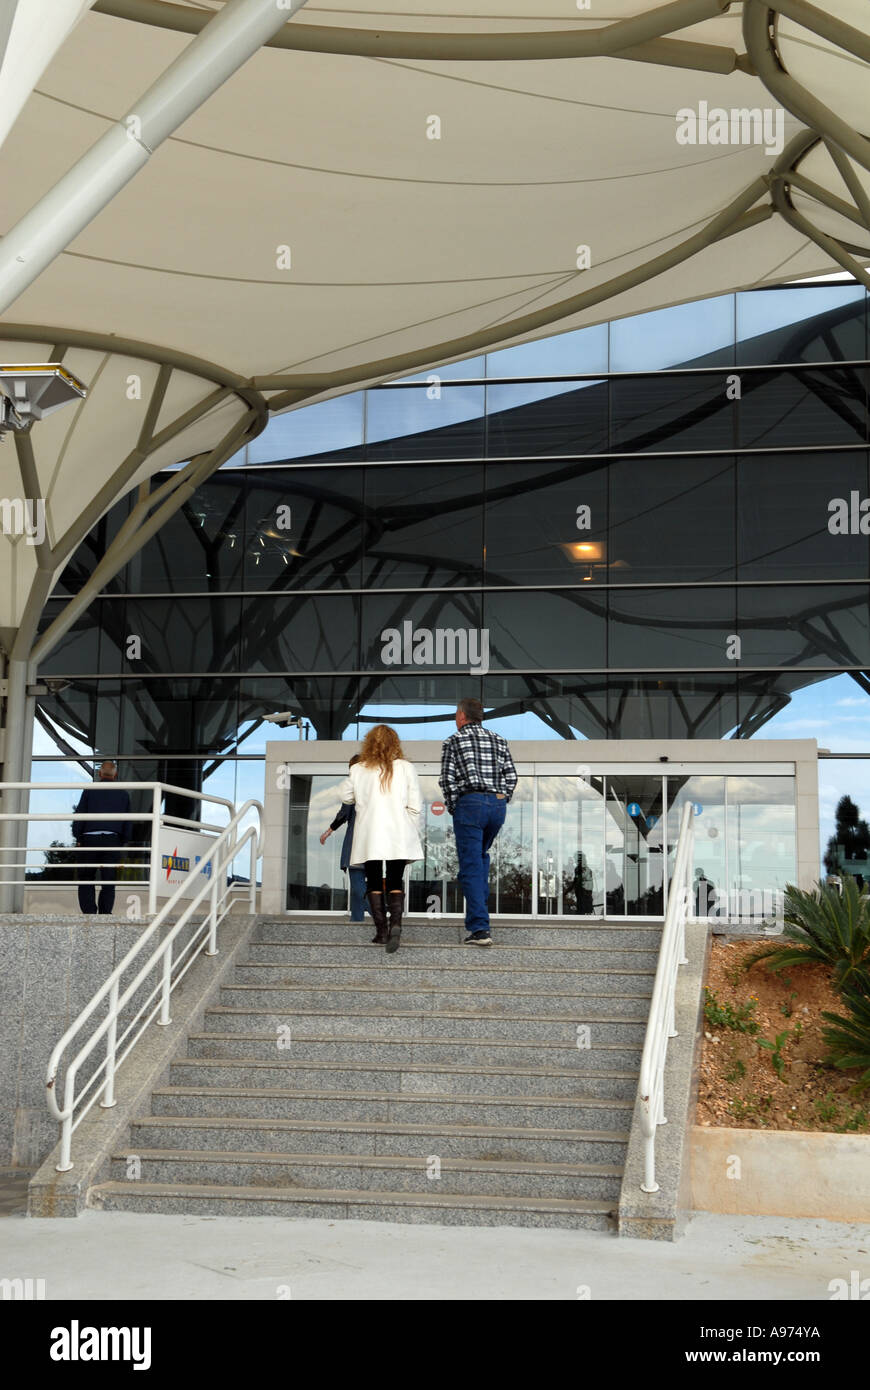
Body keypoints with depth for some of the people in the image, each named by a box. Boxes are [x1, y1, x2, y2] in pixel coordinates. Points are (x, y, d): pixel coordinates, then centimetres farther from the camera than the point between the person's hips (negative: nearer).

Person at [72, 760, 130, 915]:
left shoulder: (89, 791, 3)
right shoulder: (124, 795, 9)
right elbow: (127, 823, 9)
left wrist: (78, 838, 9)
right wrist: (122, 842, 17)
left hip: (90, 839, -1)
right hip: (112, 841, 1)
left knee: (86, 879, 8)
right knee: (108, 882, 4)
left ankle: (89, 912, -6)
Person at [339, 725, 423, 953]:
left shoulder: (358, 770, 2)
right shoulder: (406, 768, 0)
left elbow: (345, 797, 16)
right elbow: (415, 805, 0)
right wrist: (408, 828, 13)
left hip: (369, 836, 0)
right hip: (398, 836, 0)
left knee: (374, 884, 9)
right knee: (395, 883, 5)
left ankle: (381, 931, 3)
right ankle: (396, 922, -18)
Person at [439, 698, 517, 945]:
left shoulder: (454, 741, 2)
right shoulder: (498, 741, 15)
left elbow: (448, 779, -6)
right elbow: (511, 776, 10)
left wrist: (453, 808, 3)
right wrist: (501, 803, 14)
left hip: (469, 803, -5)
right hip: (498, 804, 5)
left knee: (471, 867, -6)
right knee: (481, 855, 27)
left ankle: (480, 929, -13)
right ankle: (479, 907, 23)